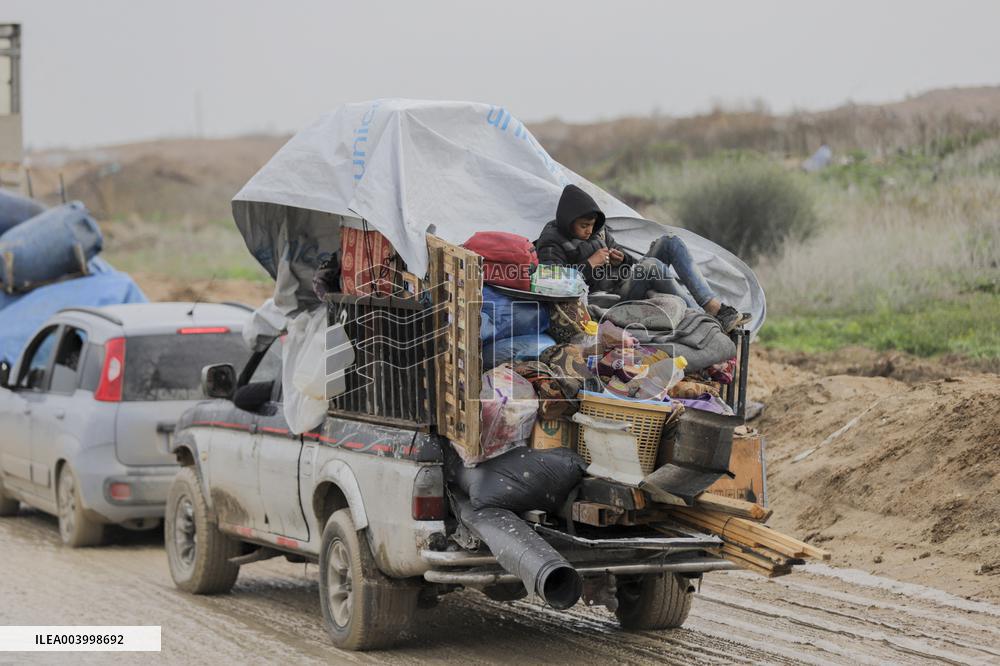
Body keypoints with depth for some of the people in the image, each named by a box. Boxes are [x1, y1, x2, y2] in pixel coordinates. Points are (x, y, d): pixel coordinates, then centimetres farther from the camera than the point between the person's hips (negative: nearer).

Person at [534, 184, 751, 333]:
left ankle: (715, 306, -19)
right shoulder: (551, 245, -6)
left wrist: (621, 259, 1)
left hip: (627, 280, 8)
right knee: (651, 265, -32)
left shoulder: (598, 230, 17)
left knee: (669, 242, -8)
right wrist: (589, 265, -20)